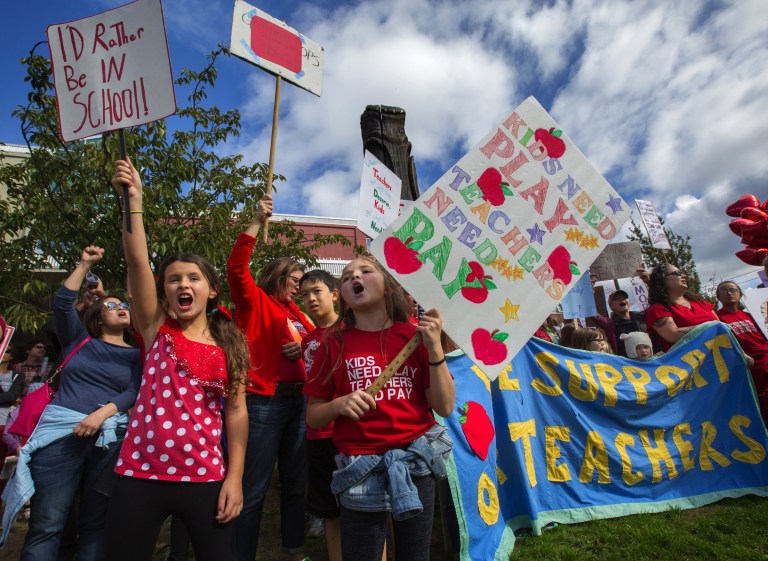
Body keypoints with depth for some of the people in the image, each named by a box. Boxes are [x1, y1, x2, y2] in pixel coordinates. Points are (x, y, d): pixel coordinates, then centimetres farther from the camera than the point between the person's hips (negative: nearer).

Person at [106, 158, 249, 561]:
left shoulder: (229, 345, 0)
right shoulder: (158, 330, 0)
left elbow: (236, 412, 0)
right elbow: (137, 262, -13)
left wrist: (234, 477, -5)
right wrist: (133, 200, -18)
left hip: (204, 479, 0)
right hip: (139, 476, 0)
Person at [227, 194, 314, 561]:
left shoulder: (294, 311, 15)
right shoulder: (255, 301, -2)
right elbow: (236, 267, -17)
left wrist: (304, 346, 0)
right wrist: (257, 222, -20)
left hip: (297, 400, 7)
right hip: (264, 401, -7)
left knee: (295, 482, 18)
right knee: (254, 489, 2)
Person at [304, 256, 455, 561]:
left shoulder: (414, 335, -3)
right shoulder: (335, 343, -4)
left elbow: (445, 407, -7)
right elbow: (313, 416, 1)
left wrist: (434, 347, -16)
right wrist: (339, 405, -19)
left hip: (416, 460, 1)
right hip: (360, 467, -1)